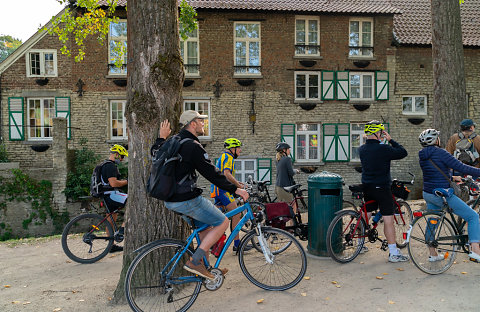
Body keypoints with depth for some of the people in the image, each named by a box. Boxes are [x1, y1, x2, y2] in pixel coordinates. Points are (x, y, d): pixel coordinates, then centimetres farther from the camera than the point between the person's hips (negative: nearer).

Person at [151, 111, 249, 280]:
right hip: (186, 199, -10)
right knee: (222, 222, -2)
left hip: (170, 199, 10)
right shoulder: (193, 146, -16)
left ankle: (205, 265, 26)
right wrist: (234, 189, -15)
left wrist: (162, 137, 33)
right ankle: (194, 262, -3)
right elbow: (211, 173, -19)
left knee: (205, 225, 22)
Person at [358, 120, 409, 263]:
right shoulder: (383, 149, -17)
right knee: (388, 219, -1)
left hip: (367, 187, 7)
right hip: (381, 187, -7)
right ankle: (393, 253, 5)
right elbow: (403, 153, -9)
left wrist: (382, 141, 15)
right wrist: (390, 140, -2)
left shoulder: (361, 149, 3)